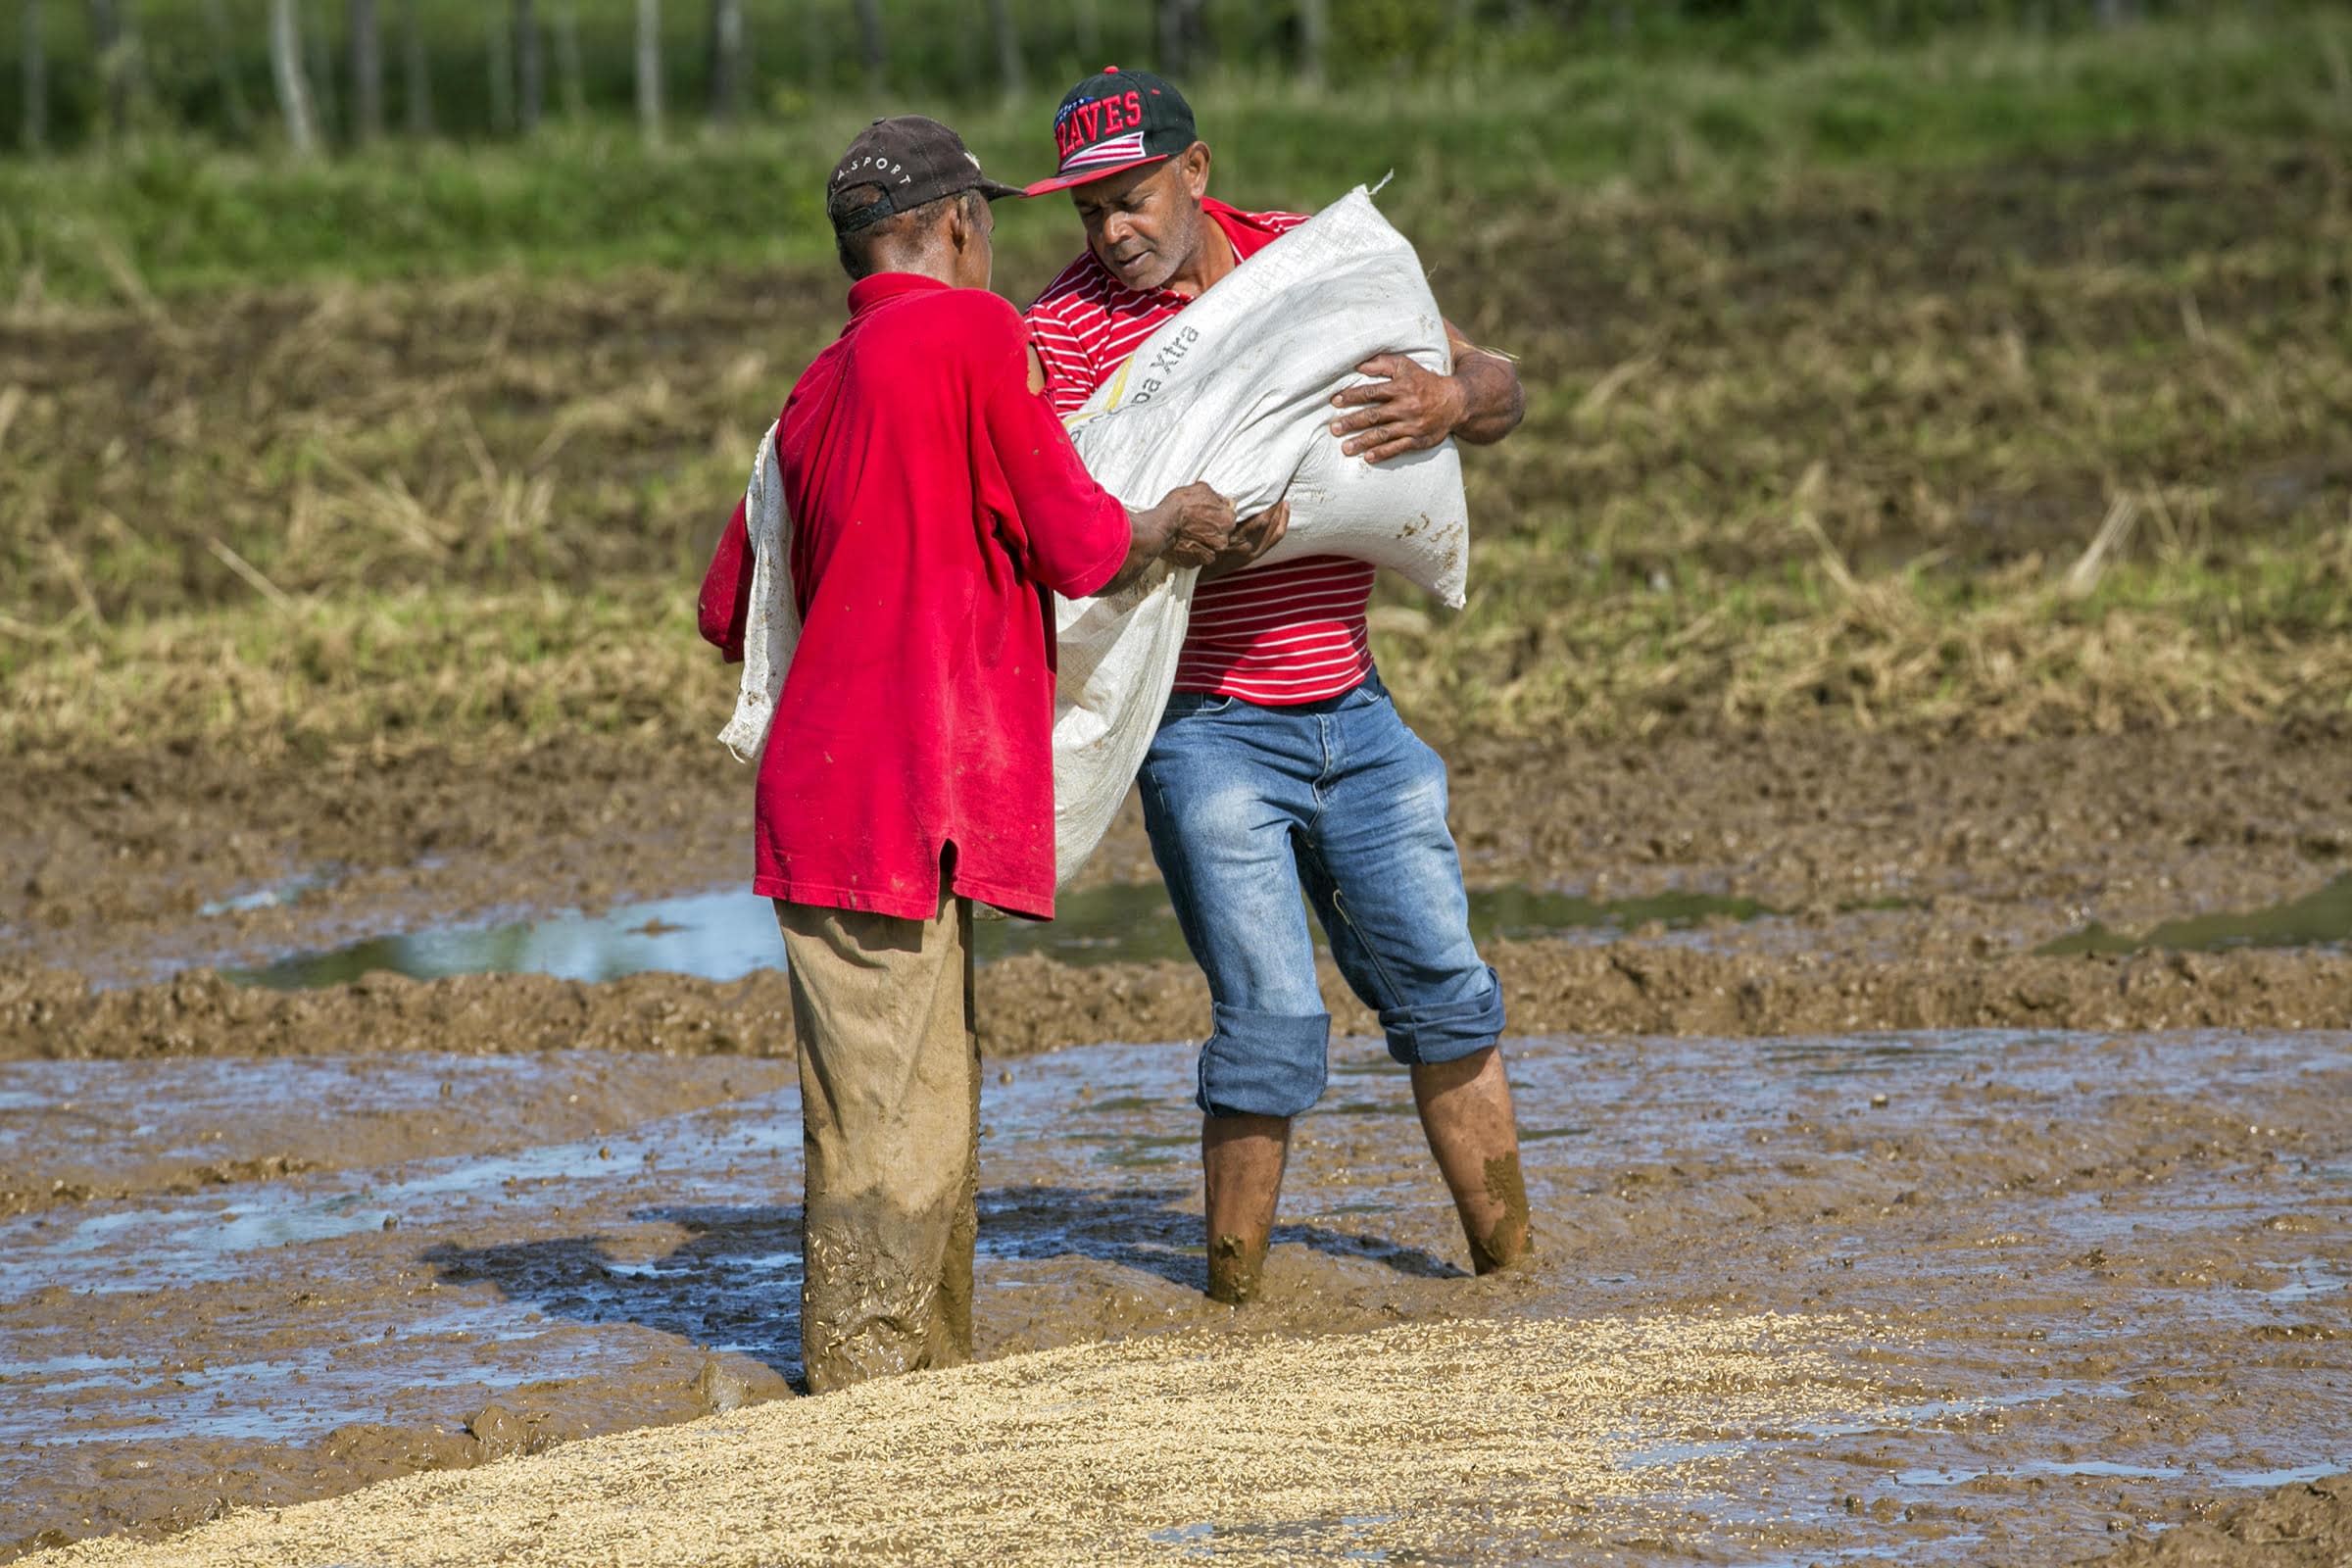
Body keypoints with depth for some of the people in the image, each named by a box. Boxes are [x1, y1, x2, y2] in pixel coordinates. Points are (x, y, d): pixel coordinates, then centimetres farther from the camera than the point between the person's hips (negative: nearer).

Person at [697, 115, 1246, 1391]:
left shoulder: (820, 389, 16)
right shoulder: (972, 332, -8)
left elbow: (730, 610, 24)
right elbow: (1079, 546, -7)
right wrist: (1164, 532, 14)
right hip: (892, 808, -9)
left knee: (933, 1126, 16)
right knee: (889, 1142, -7)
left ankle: (936, 1386, 23)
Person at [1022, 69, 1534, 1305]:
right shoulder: (1062, 331, -7)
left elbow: (1499, 390, 6)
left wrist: (1448, 400, -16)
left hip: (1348, 706, 4)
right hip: (1203, 725, -4)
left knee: (1444, 989, 6)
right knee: (1273, 1019, -11)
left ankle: (1511, 1269, 18)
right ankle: (1232, 1306, 2)